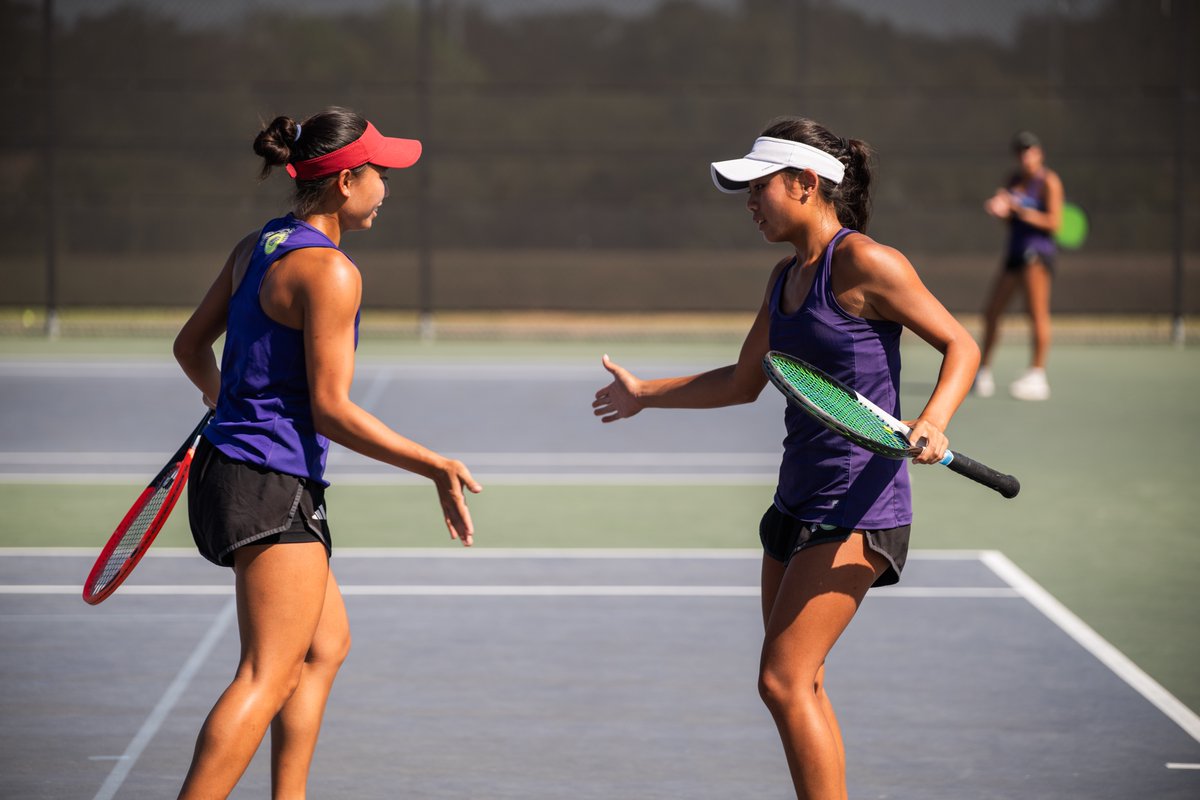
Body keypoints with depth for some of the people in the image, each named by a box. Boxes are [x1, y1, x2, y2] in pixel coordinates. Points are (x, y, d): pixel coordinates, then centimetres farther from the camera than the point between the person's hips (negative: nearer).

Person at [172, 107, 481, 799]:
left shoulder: (255, 248, 9)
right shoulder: (329, 270, -17)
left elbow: (192, 346, 21)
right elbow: (331, 409, -18)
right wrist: (436, 467, -13)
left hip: (229, 464, 10)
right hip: (273, 486, -10)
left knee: (327, 644, 19)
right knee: (268, 677, -10)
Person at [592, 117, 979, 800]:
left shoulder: (865, 263, -12)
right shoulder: (786, 277, 13)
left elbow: (961, 345, -9)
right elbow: (744, 382, 25)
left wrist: (935, 419, -26)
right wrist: (645, 394, 29)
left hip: (859, 505, -9)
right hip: (798, 503, 9)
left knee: (784, 681, -15)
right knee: (796, 687, 11)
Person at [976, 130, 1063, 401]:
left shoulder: (1048, 181, -6)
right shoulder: (1015, 180, 16)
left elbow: (1054, 222, -12)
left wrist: (1021, 210, -19)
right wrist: (1001, 210, -6)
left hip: (1037, 250, -8)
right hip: (1014, 250, 8)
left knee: (1036, 312, -13)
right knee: (991, 312, 7)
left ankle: (1037, 375, -12)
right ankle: (983, 371, 20)